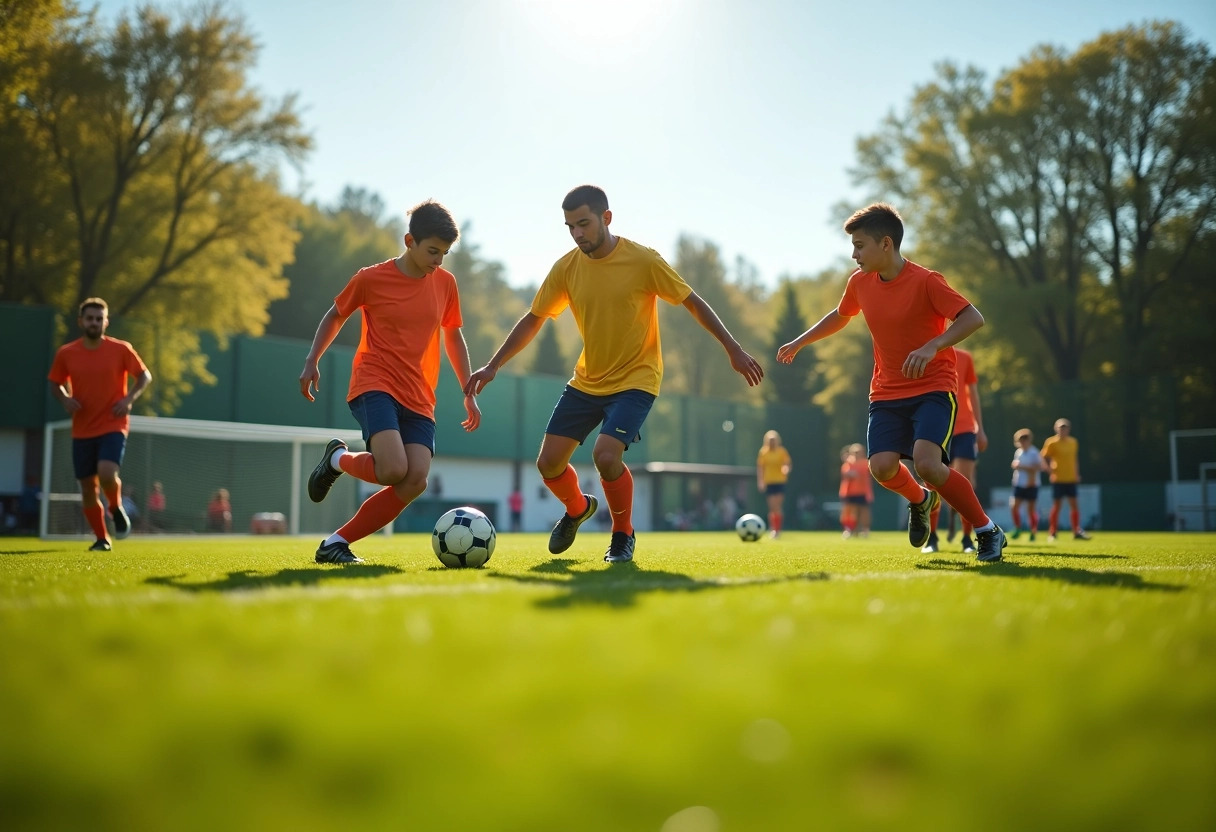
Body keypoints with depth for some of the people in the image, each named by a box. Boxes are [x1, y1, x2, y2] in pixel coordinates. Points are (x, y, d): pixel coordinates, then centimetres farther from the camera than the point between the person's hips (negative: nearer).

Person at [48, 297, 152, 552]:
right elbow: (55, 383, 13)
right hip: (82, 430, 3)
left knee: (107, 473, -25)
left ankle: (116, 508, 7)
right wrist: (65, 399, -8)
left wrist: (129, 398, -14)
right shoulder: (66, 353, 0)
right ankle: (102, 539, 21)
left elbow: (145, 376, 3)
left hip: (113, 426, -3)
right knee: (87, 487, 5)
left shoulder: (121, 349, -5)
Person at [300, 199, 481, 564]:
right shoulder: (371, 279, -3)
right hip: (375, 385, -4)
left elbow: (453, 336, 21)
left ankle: (336, 542, -4)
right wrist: (312, 361, 7)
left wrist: (469, 393, 18)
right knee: (394, 470, -27)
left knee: (415, 482, -17)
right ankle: (337, 459, 7)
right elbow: (335, 316, 13)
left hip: (419, 398, 4)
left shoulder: (445, 283, 8)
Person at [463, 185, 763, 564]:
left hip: (635, 379, -4)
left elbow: (693, 302, -7)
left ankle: (624, 535, 3)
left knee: (606, 455, -25)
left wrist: (733, 349, -11)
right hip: (586, 380, 5)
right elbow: (533, 320, 6)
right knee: (549, 462, 0)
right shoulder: (566, 268, -4)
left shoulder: (643, 260, -15)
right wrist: (493, 366, 2)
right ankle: (578, 509, 35)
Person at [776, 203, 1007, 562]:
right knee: (882, 466, -16)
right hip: (887, 392, 5)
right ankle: (920, 500, 22)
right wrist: (799, 342, 28)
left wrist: (931, 347, -35)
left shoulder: (925, 282, -16)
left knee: (926, 462, -26)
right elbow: (840, 315, 23)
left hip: (933, 388, -5)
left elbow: (974, 318, -22)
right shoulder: (860, 282, 2)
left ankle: (988, 531, -4)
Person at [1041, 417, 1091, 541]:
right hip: (1058, 479, -4)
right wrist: (1051, 470, -14)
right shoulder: (1051, 442, -6)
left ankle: (1077, 532, 7)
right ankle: (1052, 533, 6)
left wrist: (1077, 474, 11)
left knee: (1074, 504, 3)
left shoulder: (1073, 442, 9)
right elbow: (1045, 458, -3)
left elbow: (1075, 458, 18)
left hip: (1071, 479, 4)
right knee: (1056, 505, -1)